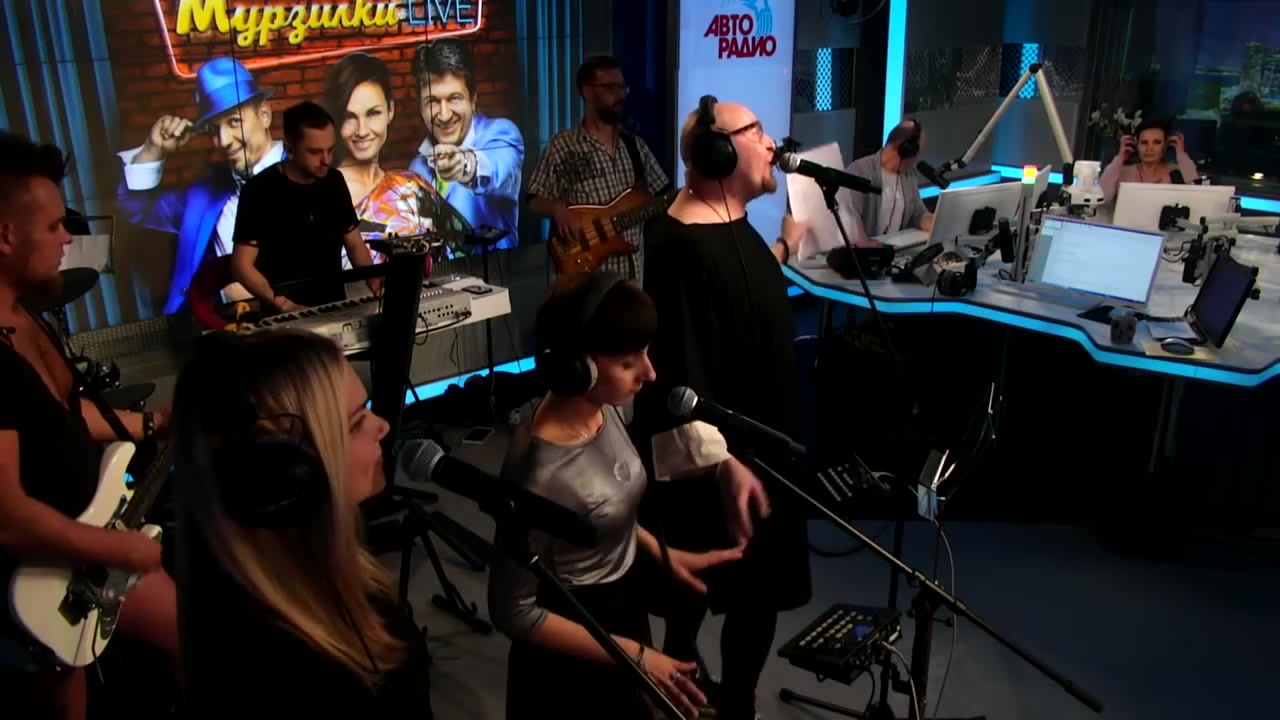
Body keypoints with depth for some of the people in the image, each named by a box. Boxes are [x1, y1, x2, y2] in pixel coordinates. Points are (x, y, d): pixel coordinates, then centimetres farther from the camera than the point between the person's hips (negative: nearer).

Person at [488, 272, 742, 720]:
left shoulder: (604, 409, -12)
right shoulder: (540, 474, -35)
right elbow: (513, 612, -24)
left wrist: (662, 553, 0)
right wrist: (632, 654, -22)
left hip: (625, 604, 7)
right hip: (576, 655, -7)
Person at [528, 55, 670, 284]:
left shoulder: (635, 145, 10)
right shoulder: (563, 146, -4)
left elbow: (663, 195, 12)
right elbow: (535, 200, -2)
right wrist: (557, 208, -21)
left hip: (636, 269, 4)